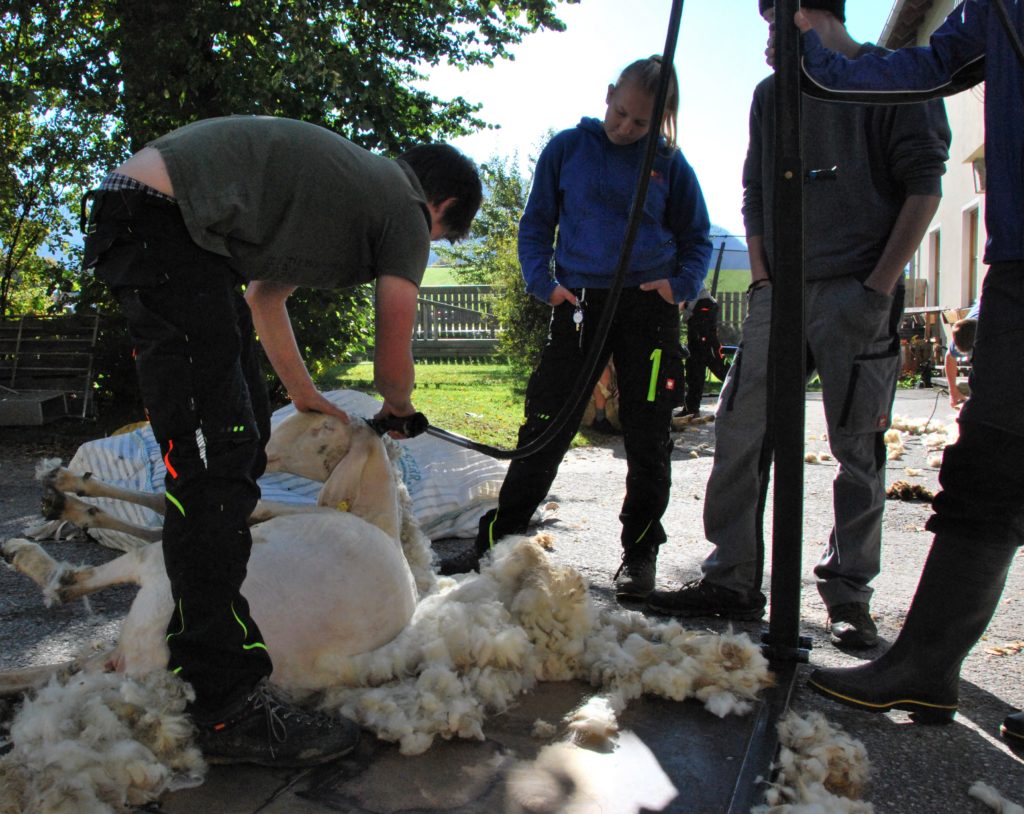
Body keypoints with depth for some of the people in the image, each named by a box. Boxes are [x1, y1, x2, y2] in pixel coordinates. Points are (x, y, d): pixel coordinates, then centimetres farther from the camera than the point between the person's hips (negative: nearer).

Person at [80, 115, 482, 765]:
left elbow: (265, 297, 31)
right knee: (214, 456, -15)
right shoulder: (406, 217, -2)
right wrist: (399, 410, 27)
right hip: (161, 221, -11)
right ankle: (228, 707, -12)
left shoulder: (355, 180, 24)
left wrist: (306, 396, 37)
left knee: (245, 432, 14)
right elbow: (393, 364, 4)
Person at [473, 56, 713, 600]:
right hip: (580, 303, -1)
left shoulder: (669, 162, 8)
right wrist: (543, 283, -4)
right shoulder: (567, 149, 7)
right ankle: (496, 539, 7)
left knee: (647, 438, 3)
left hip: (649, 309, 1)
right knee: (546, 426, -3)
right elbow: (536, 224, 11)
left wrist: (681, 285, -4)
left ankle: (639, 552, 18)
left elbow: (696, 239, 15)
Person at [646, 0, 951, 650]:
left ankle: (849, 595, 10)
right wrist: (763, 281, 7)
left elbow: (924, 186, -2)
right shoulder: (771, 94, 20)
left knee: (858, 448, -2)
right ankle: (733, 580, 7)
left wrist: (880, 286, -11)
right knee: (740, 431, -1)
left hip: (857, 294, -4)